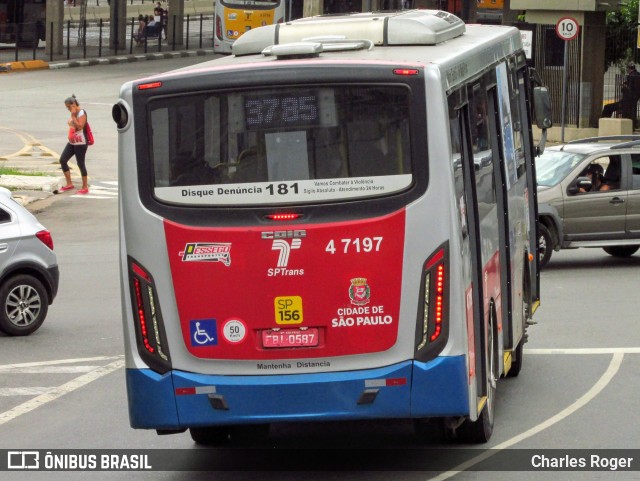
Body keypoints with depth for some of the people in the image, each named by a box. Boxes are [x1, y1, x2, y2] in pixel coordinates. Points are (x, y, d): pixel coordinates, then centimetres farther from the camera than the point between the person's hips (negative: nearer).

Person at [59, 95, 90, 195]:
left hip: (80, 143, -9)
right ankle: (69, 184, 13)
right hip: (72, 142, 9)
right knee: (63, 160, 4)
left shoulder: (81, 113, -14)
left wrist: (73, 116, -23)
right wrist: (70, 121, 9)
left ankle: (85, 187, 8)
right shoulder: (74, 114, 12)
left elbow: (79, 126, -26)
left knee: (80, 164, -3)